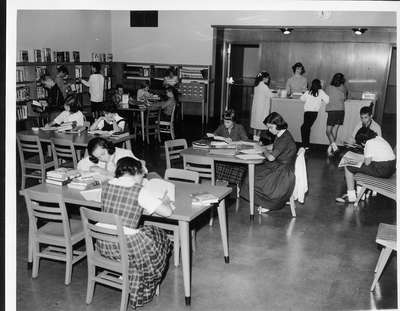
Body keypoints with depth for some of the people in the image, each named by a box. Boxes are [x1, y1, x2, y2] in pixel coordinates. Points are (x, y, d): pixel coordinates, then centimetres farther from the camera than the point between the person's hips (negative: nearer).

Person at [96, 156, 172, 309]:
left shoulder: (106, 186, 3)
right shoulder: (139, 192, -13)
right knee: (161, 239, 22)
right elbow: (167, 212, -11)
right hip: (125, 247, -6)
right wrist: (165, 201, 10)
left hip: (102, 244, 6)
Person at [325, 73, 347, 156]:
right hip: (341, 110, 2)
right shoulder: (343, 88, 5)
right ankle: (330, 149, 7)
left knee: (328, 131, 2)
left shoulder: (329, 88, 1)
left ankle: (333, 144, -21)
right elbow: (345, 98, 13)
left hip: (331, 110, -2)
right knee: (335, 130, 7)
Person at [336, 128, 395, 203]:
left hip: (381, 170, -9)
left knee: (348, 167, 0)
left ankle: (351, 196, 5)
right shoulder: (379, 138, 14)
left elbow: (367, 162, -13)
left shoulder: (369, 143, -11)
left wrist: (364, 159, 9)